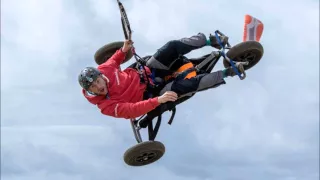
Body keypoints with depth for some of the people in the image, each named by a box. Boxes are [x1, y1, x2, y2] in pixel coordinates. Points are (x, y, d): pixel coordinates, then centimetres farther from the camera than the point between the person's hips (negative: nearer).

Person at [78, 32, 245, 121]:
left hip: (147, 72, 5)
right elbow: (133, 110, -33)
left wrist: (123, 50, -5)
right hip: (150, 95, -5)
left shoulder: (102, 70, -11)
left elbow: (113, 61, 13)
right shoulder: (107, 107, -25)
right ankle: (226, 73, -11)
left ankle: (209, 40, 3)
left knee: (174, 47, -18)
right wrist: (158, 100, -43)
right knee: (186, 85, -28)